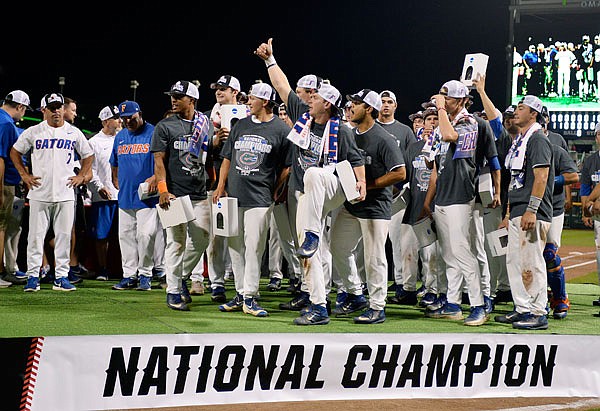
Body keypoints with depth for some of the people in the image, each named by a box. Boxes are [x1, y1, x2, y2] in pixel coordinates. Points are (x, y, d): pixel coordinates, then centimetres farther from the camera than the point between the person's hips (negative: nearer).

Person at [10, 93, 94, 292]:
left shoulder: (74, 133, 8)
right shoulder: (33, 132, 3)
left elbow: (88, 155, 18)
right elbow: (15, 151, 13)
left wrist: (81, 176, 7)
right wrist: (24, 175, 5)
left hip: (65, 193, 1)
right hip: (39, 193, -1)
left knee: (64, 236, 2)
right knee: (36, 235, -2)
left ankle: (61, 277, 7)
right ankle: (33, 276, 2)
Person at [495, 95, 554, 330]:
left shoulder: (538, 139, -10)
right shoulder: (518, 142, 21)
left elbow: (541, 176, -18)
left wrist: (531, 210, -23)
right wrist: (509, 213, 22)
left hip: (532, 214, -10)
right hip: (517, 213, 10)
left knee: (532, 263, -9)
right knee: (514, 261, 12)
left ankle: (538, 314, -6)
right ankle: (522, 309, 18)